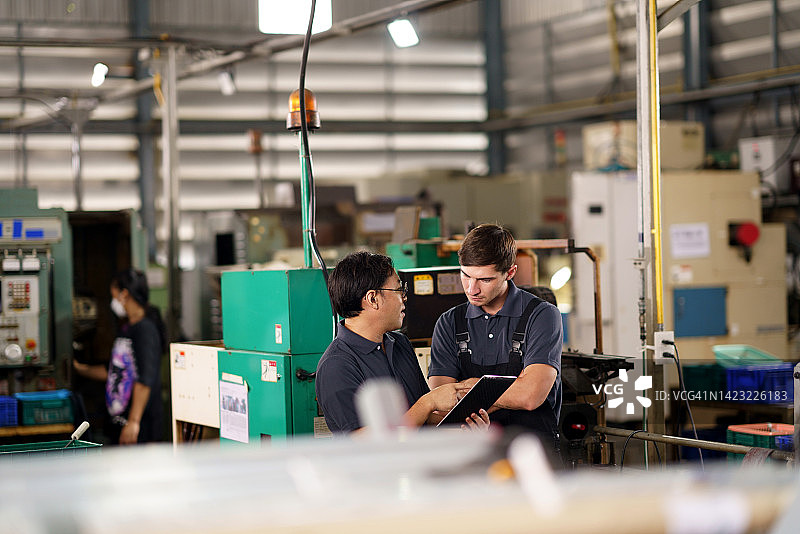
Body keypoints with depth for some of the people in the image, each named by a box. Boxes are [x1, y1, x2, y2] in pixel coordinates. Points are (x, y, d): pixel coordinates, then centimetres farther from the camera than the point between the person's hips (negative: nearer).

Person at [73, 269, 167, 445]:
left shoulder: (146, 329, -12)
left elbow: (145, 380, -20)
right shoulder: (126, 329, 17)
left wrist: (133, 422, -23)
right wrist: (81, 369, 37)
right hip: (119, 422, 9)